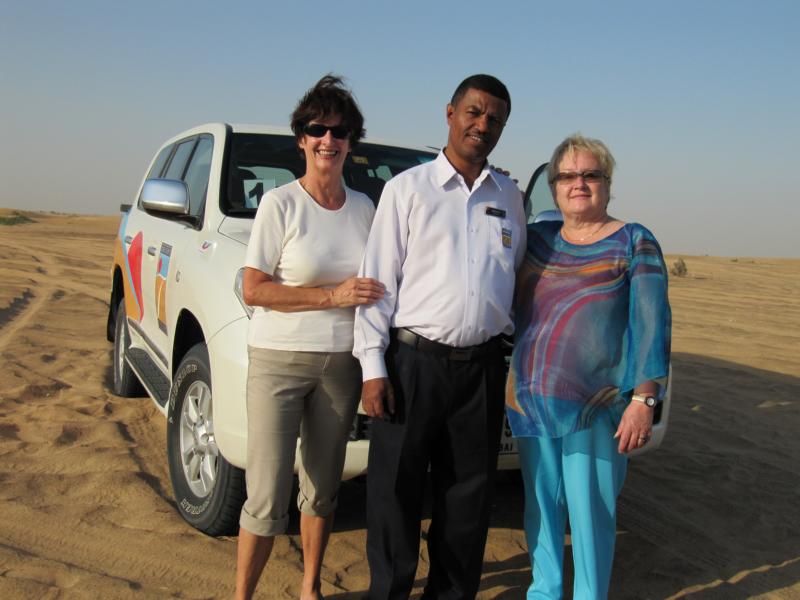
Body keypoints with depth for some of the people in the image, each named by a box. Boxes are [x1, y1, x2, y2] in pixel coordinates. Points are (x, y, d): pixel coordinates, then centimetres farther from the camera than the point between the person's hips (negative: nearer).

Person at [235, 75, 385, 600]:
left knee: (323, 488, 15)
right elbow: (254, 290, -10)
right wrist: (332, 296, -17)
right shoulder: (280, 204, -7)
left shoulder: (363, 207, 6)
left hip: (341, 363, 4)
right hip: (279, 360, -4)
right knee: (268, 499, -3)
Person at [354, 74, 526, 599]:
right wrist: (373, 367, -10)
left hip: (483, 365, 4)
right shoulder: (408, 188, 0)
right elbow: (378, 279, -4)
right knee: (395, 491, 4)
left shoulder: (509, 197, 12)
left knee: (469, 494, 11)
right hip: (413, 362, -3)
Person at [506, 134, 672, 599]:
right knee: (541, 503, 14)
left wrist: (644, 400, -12)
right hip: (531, 398, 4)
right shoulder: (536, 238, 9)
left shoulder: (634, 243, -1)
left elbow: (652, 324, -5)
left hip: (597, 404, -4)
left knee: (590, 510, 4)